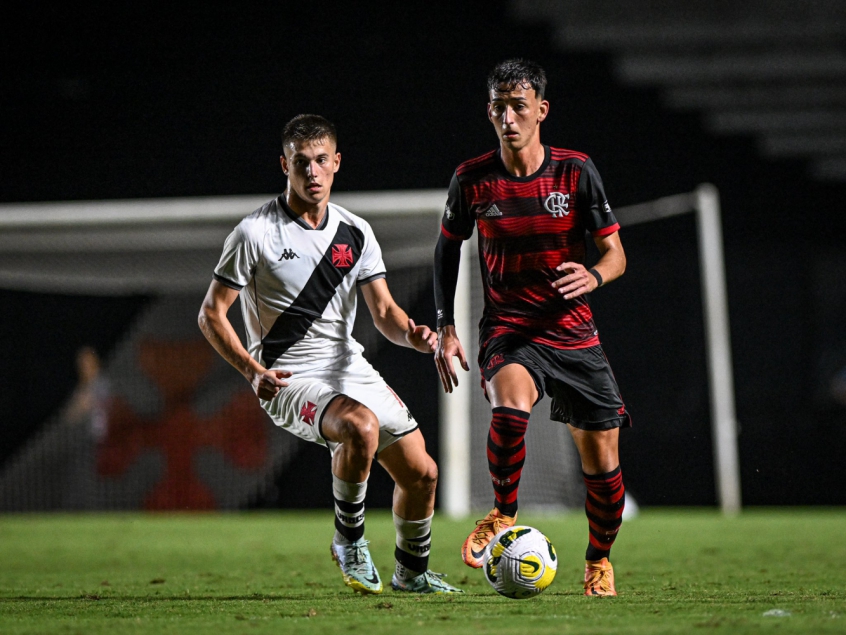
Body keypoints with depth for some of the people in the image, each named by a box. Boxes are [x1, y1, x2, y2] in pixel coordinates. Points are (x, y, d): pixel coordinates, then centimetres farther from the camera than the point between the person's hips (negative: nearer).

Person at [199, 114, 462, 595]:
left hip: (350, 370, 6)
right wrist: (253, 370, -19)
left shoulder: (355, 232, 7)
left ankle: (412, 572, 30)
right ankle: (350, 541, -12)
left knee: (421, 473, 3)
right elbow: (212, 313, -5)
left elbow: (384, 311, 6)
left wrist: (412, 335, -18)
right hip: (289, 381, -6)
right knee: (362, 426, -35)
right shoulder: (256, 233, -8)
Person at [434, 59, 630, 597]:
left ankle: (599, 560, 28)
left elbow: (615, 253, 1)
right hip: (508, 331, -1)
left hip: (573, 330, 1)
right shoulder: (472, 180, -2)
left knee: (601, 460, 1)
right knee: (511, 403, -35)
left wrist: (593, 276, -22)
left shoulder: (576, 171, -3)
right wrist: (446, 326, 6)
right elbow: (448, 246, 14)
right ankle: (503, 517, -12)